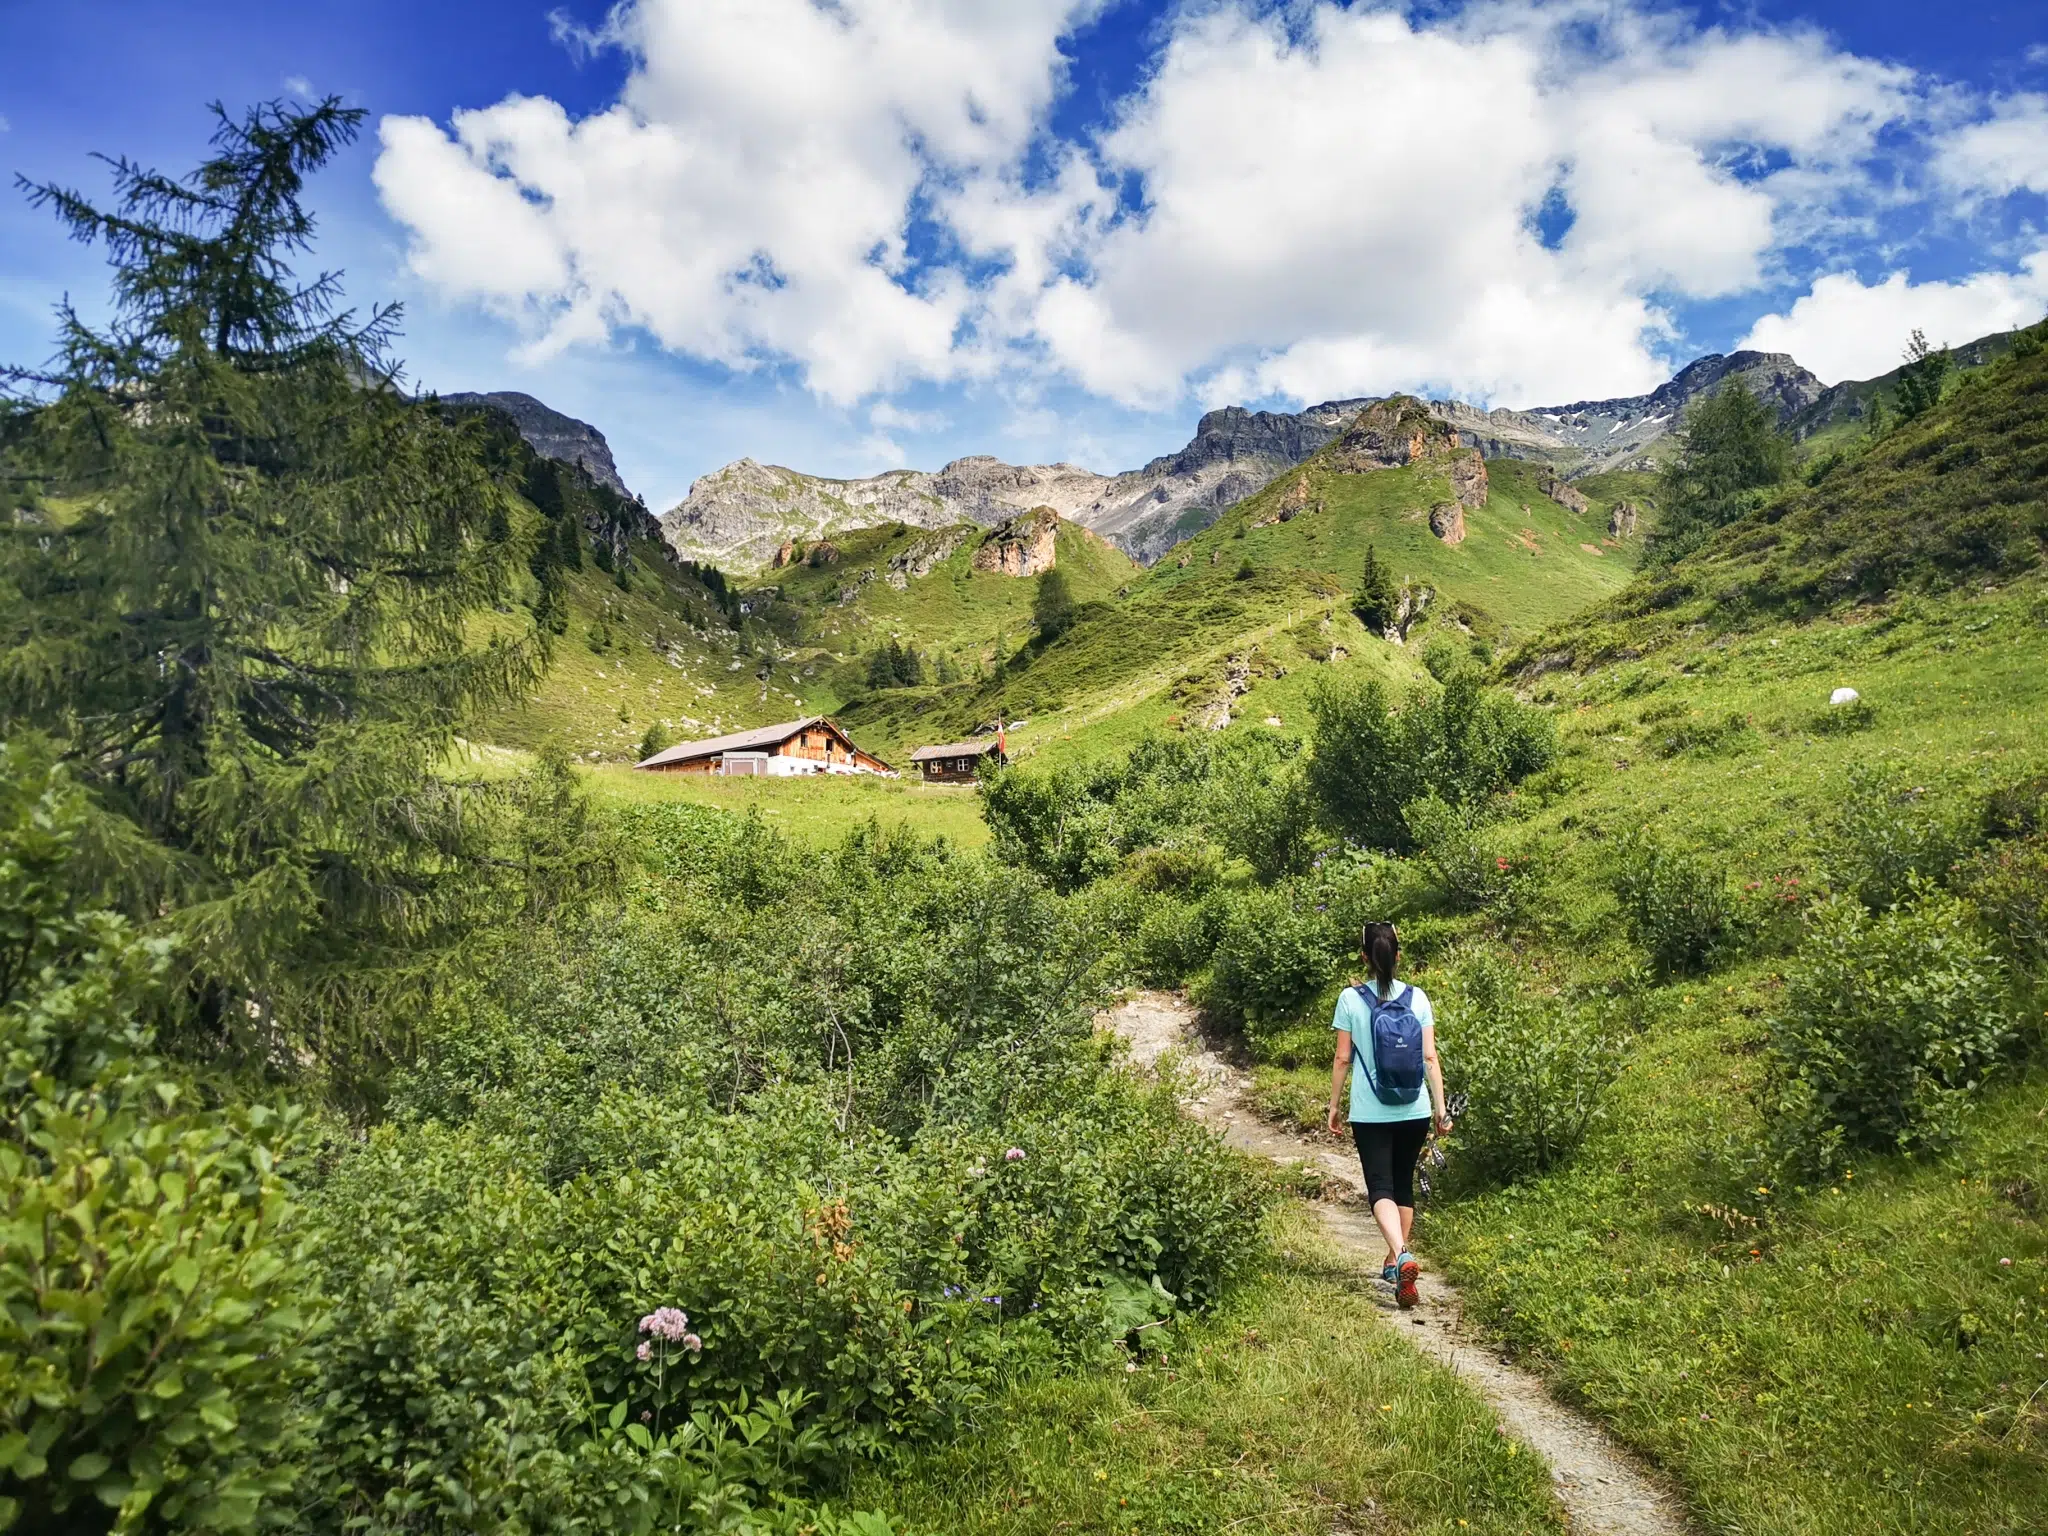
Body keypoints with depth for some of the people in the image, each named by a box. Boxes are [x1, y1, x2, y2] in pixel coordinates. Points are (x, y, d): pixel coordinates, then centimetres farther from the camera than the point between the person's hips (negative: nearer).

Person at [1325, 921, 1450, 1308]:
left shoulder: (1351, 999, -7)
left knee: (1381, 1188, -1)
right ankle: (1396, 1261, 28)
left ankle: (1402, 1257, -24)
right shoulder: (1417, 998, -1)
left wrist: (1333, 1108, 5)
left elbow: (1342, 1059, -5)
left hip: (1370, 1113, -3)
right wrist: (1441, 1108, 5)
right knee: (1404, 1184, 18)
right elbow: (1430, 1058, -2)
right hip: (1414, 1110, 3)